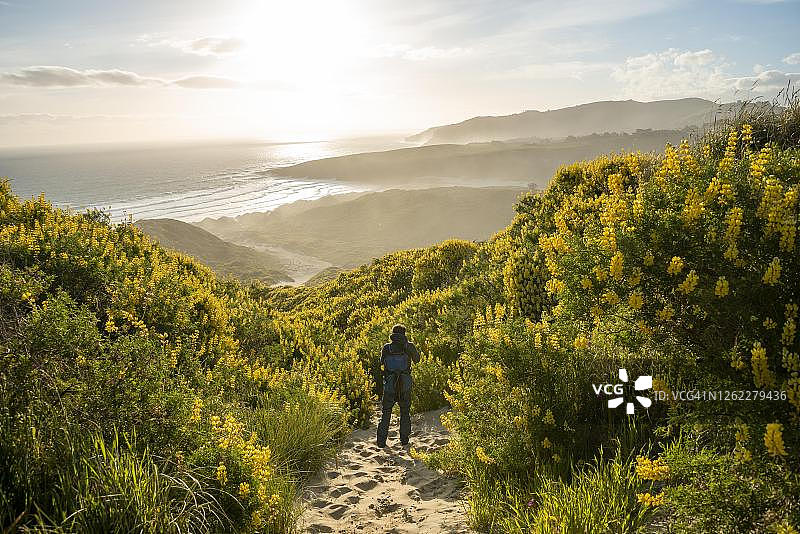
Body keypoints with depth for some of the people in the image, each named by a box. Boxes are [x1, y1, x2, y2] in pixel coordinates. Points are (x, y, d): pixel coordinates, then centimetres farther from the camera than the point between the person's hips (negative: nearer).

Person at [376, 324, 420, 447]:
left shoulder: (386, 348, -4)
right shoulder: (409, 347, -6)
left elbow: (381, 363, 7)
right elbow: (417, 359, 10)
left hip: (389, 386, 0)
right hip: (405, 386, 0)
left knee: (385, 413, 12)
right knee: (405, 412, 17)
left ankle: (381, 440, 10)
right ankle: (404, 439, 19)